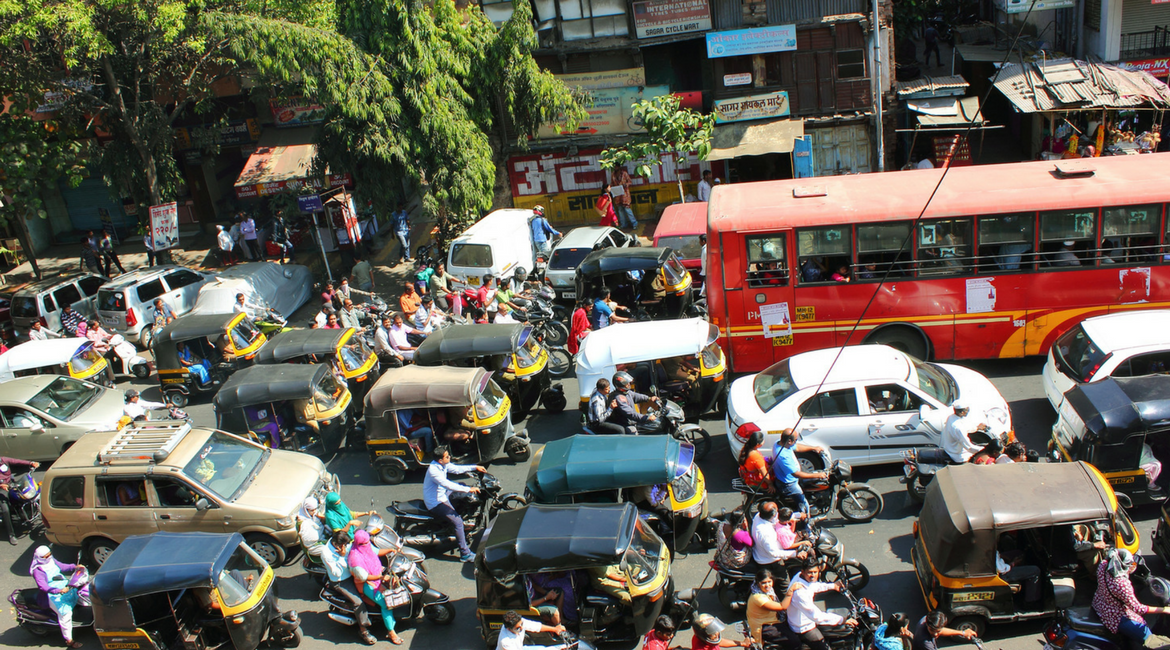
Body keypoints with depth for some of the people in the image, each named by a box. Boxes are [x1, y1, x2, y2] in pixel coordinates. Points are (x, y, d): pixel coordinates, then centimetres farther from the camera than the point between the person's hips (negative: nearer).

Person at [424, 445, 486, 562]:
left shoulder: (443, 464, -3)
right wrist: (468, 489, -39)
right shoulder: (433, 470, -30)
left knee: (462, 485, 21)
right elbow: (448, 484, -38)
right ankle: (465, 554, -13)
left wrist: (475, 467, 3)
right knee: (458, 522, -21)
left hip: (442, 494, 10)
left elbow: (456, 469, 10)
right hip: (435, 502, -10)